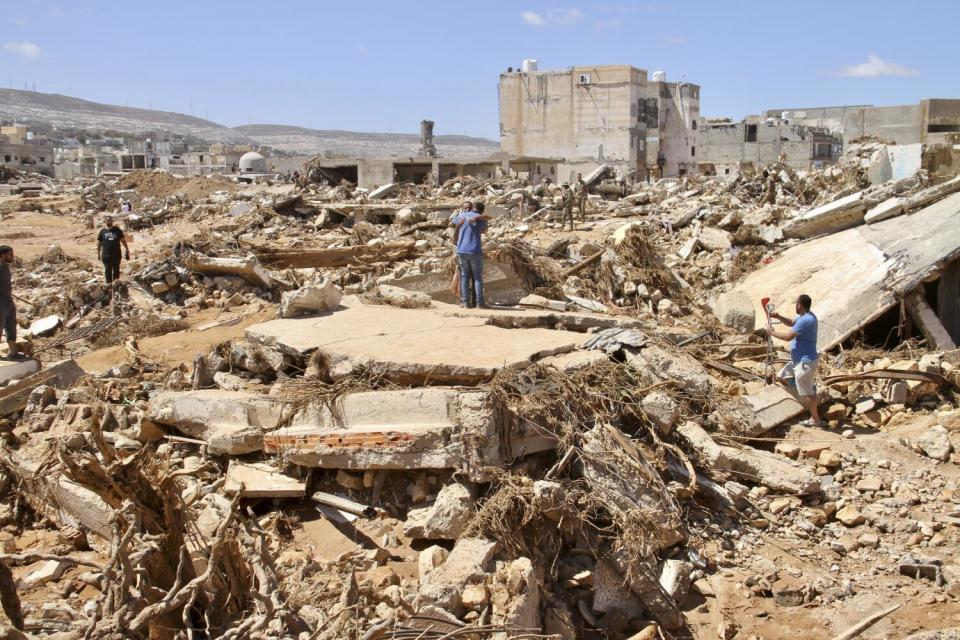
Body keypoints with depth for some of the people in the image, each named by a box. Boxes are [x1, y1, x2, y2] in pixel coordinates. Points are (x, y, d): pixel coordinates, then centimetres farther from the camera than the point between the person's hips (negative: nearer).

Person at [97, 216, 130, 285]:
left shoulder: (117, 230, 5)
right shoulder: (102, 231, 5)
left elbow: (123, 240, 7)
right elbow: (99, 243, 10)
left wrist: (127, 249, 2)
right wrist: (98, 253, 8)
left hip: (116, 254, 1)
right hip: (106, 255, -1)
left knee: (116, 270, 8)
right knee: (108, 270, 0)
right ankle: (109, 283, 5)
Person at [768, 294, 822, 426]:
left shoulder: (806, 320, -27)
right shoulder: (804, 316, 6)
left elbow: (788, 336, -28)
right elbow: (791, 323, 24)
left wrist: (772, 332, -13)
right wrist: (778, 317, 7)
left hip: (806, 362, -11)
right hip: (799, 360, 11)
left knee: (807, 392, 0)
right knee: (782, 377, 21)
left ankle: (815, 420, 13)